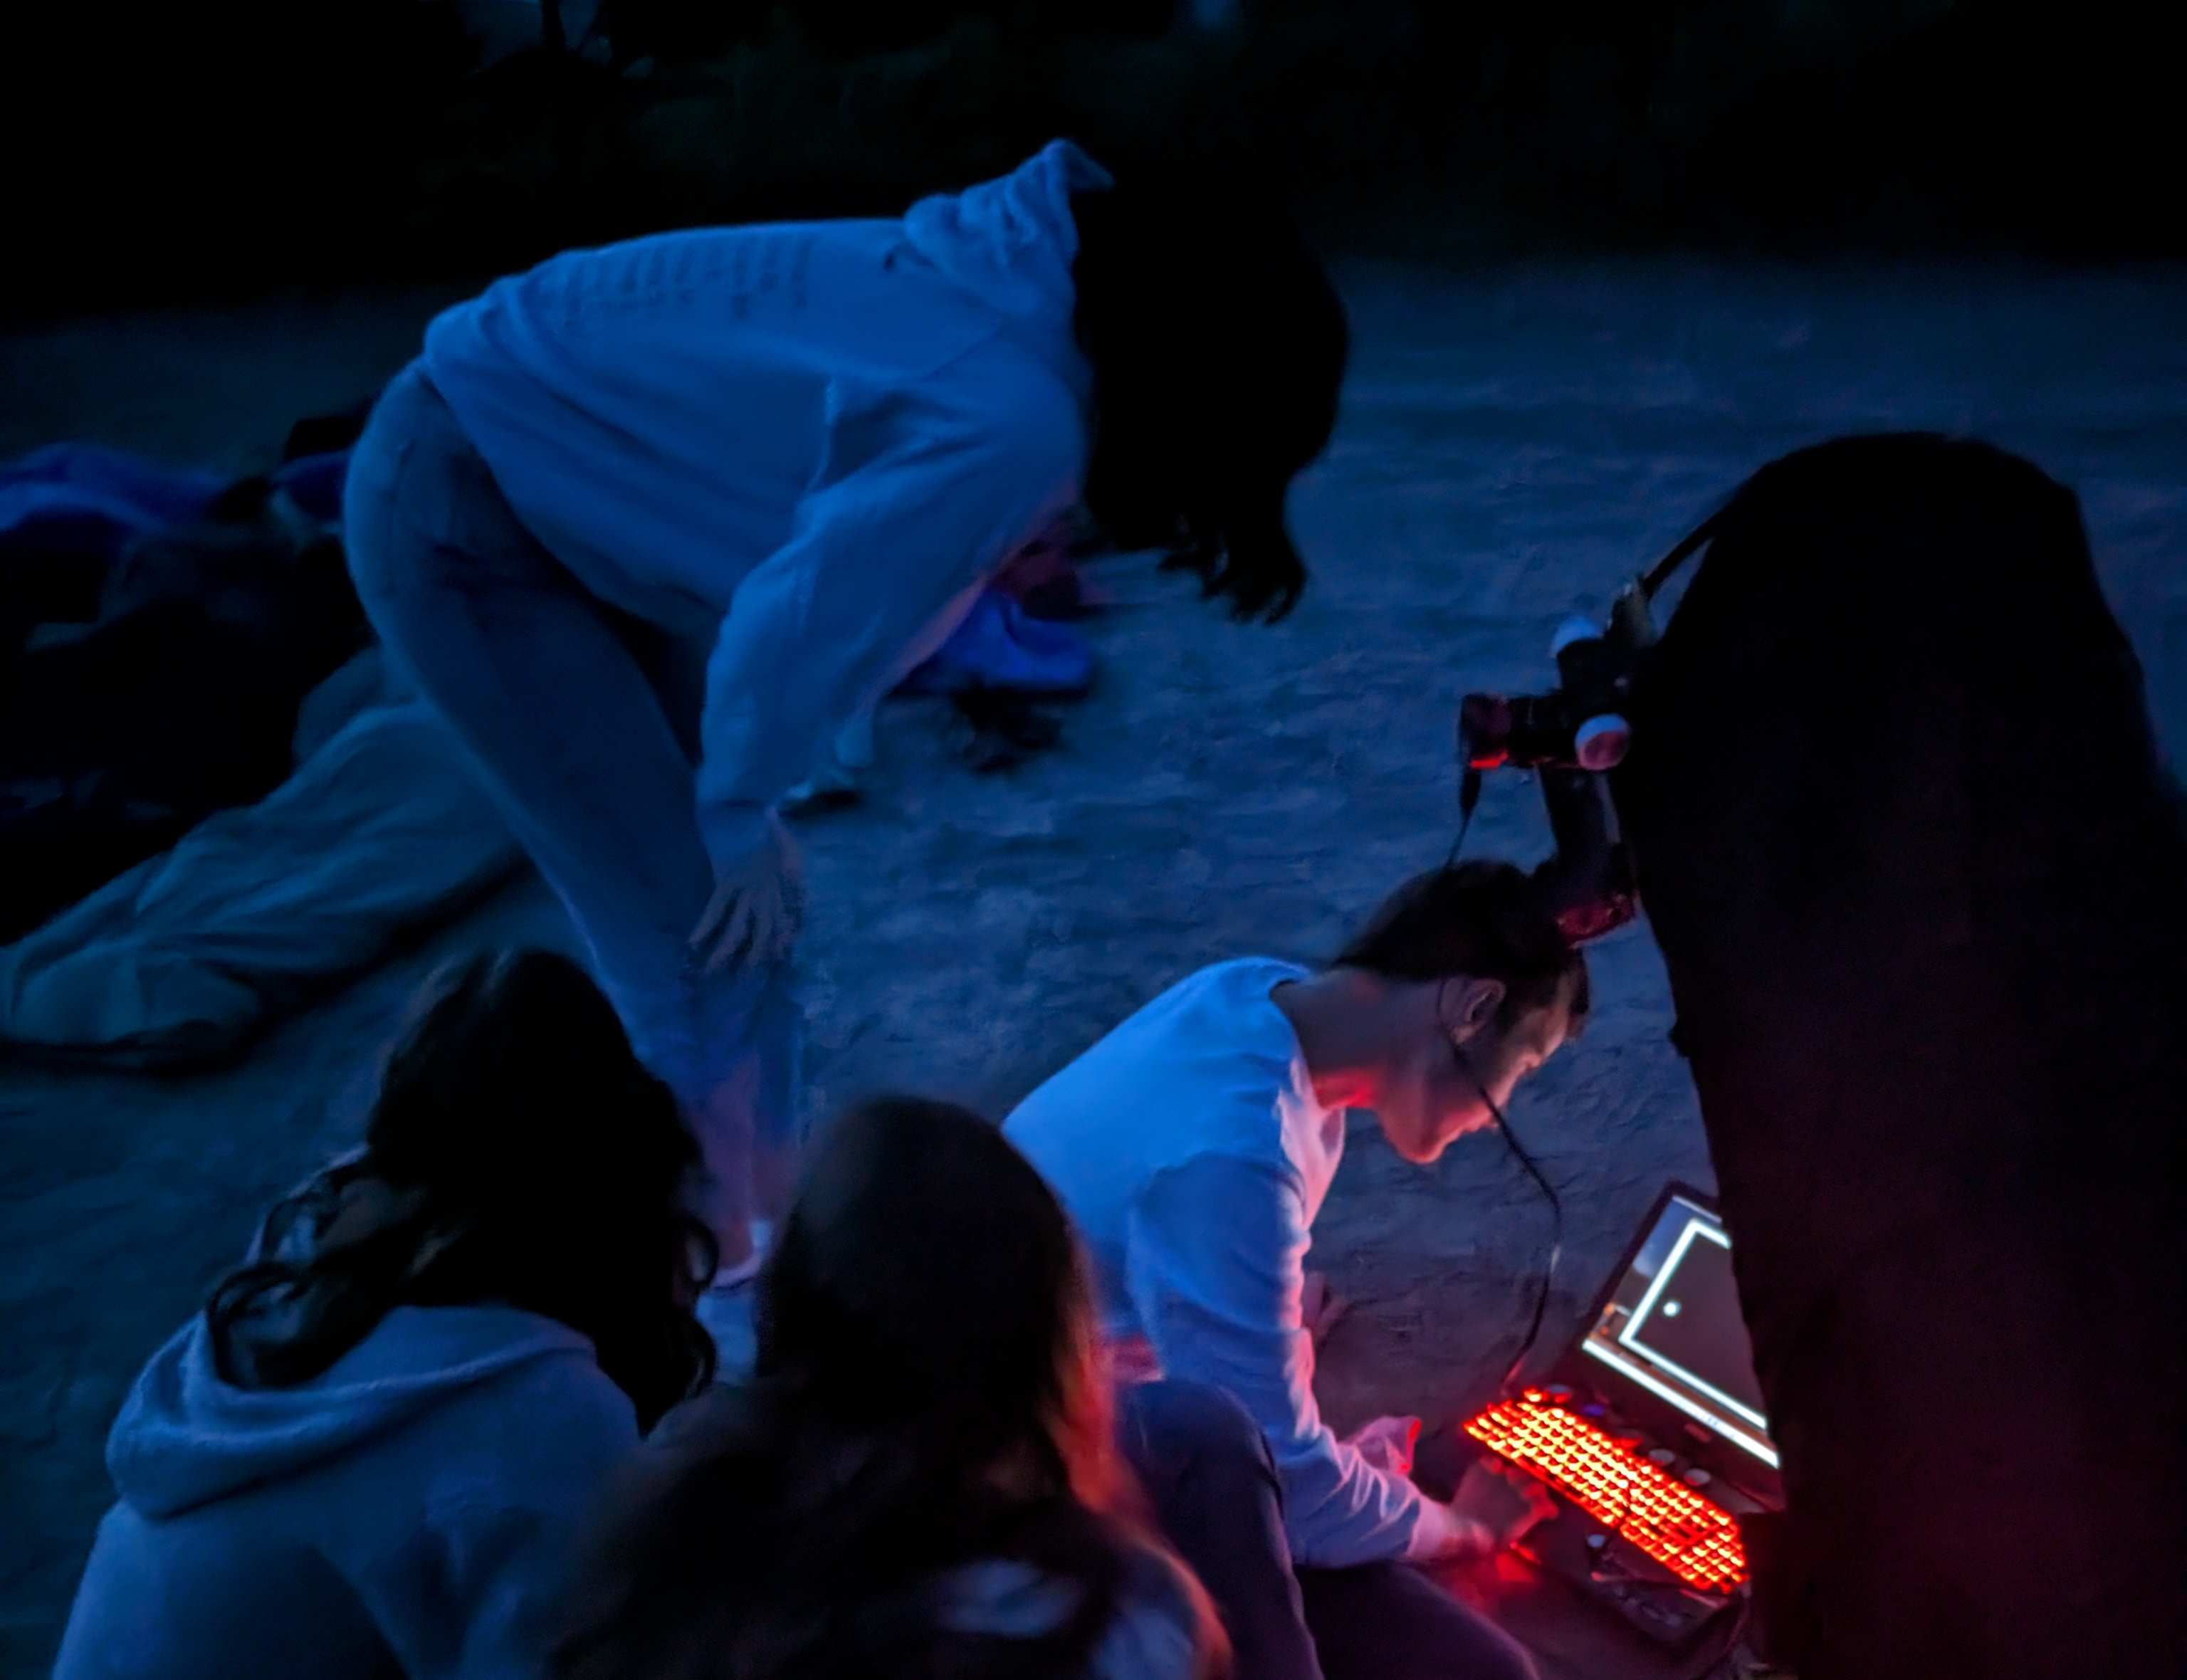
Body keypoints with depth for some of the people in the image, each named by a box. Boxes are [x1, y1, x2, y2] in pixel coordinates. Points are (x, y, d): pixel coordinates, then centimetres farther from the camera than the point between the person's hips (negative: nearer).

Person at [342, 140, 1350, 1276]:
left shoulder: (1029, 287, -1)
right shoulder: (1013, 421, -29)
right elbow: (799, 618, -24)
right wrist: (741, 822, -6)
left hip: (550, 462, 9)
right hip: (459, 514, -9)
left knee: (744, 917, 14)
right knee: (699, 946, -5)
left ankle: (762, 1241, 28)